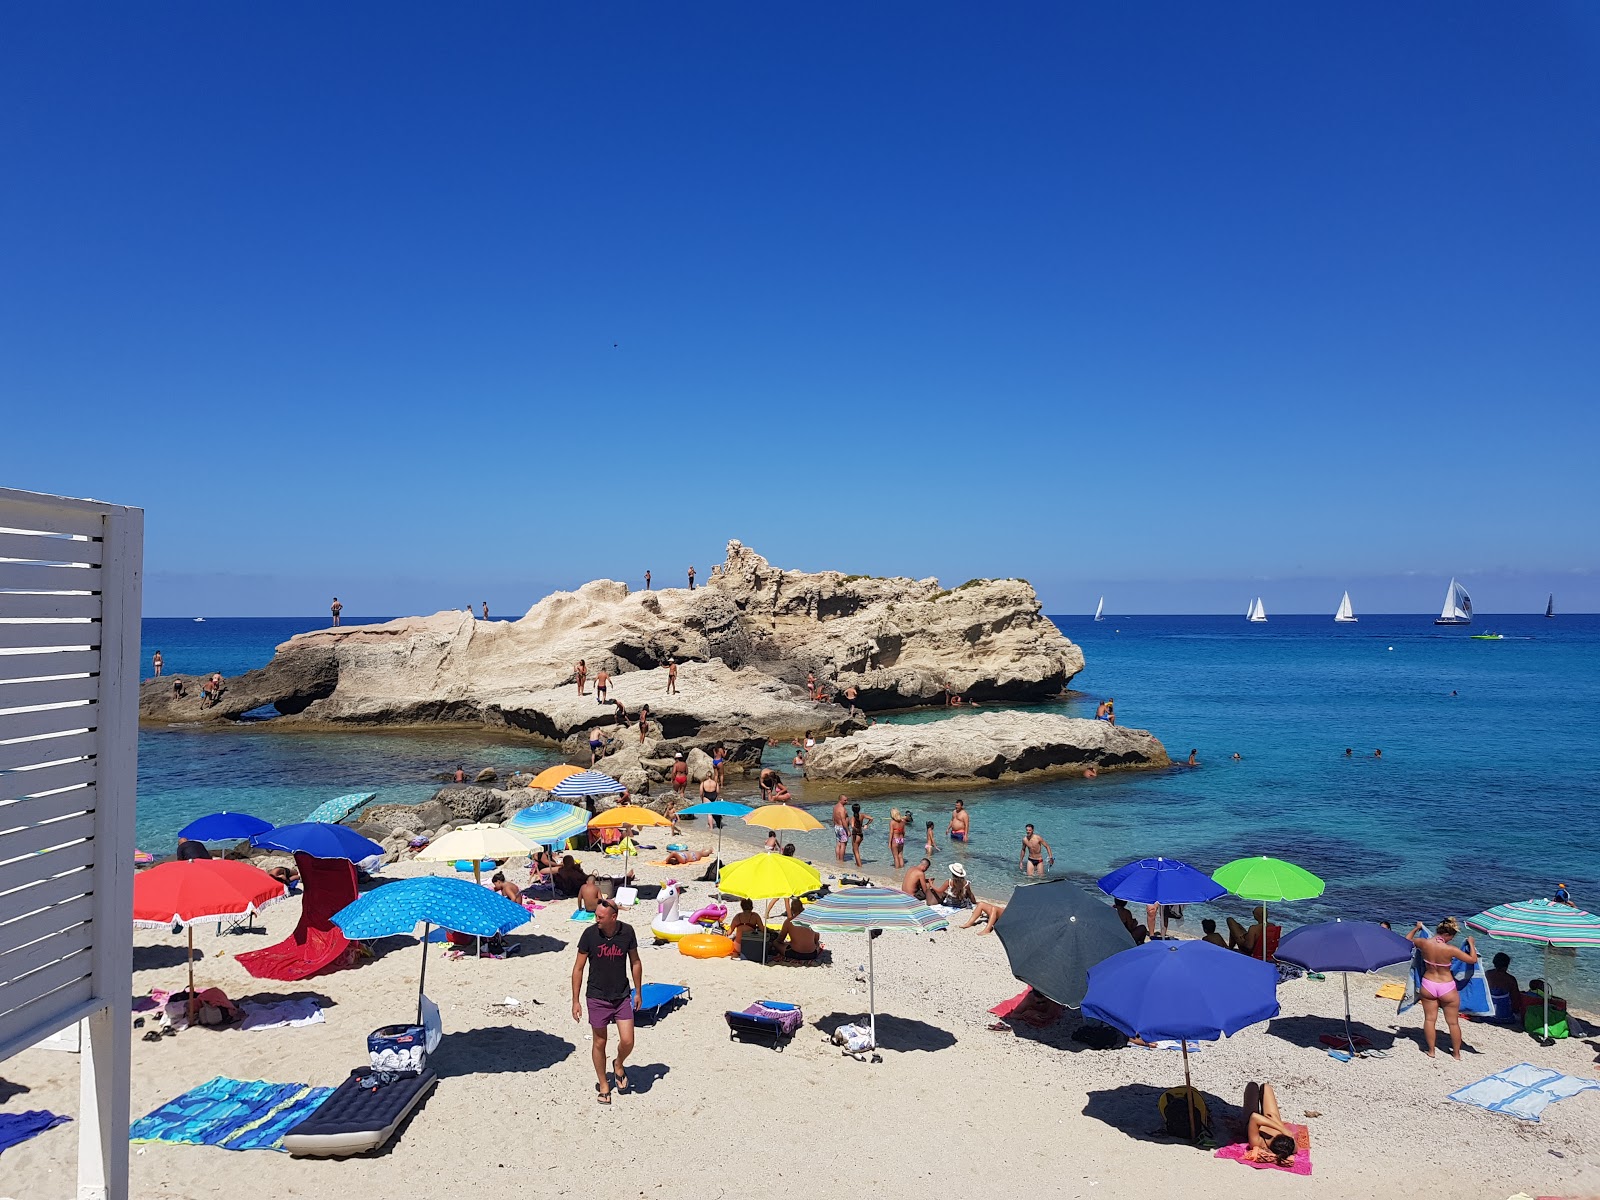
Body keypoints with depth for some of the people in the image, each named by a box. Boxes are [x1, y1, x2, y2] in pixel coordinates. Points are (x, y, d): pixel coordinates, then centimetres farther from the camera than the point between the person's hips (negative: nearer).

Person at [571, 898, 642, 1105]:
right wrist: (575, 1001, -5)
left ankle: (619, 1065, 31)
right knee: (599, 1043, 9)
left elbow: (635, 962, 5)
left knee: (627, 1042, -2)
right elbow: (578, 968, -6)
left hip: (622, 996, 1)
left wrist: (638, 992, 9)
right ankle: (603, 1085, 29)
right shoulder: (590, 934, -15)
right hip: (597, 997, -1)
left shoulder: (627, 932, -10)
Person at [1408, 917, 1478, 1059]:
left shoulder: (1423, 943, -12)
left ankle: (1431, 1051, 20)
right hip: (1447, 988, -3)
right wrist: (1471, 944, 3)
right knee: (1453, 1022, 15)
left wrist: (1416, 929, 25)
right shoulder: (1450, 949, -23)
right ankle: (1456, 1053, 26)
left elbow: (1408, 940, 9)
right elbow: (1473, 959, -13)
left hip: (1428, 985, 3)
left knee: (1429, 1019, 14)